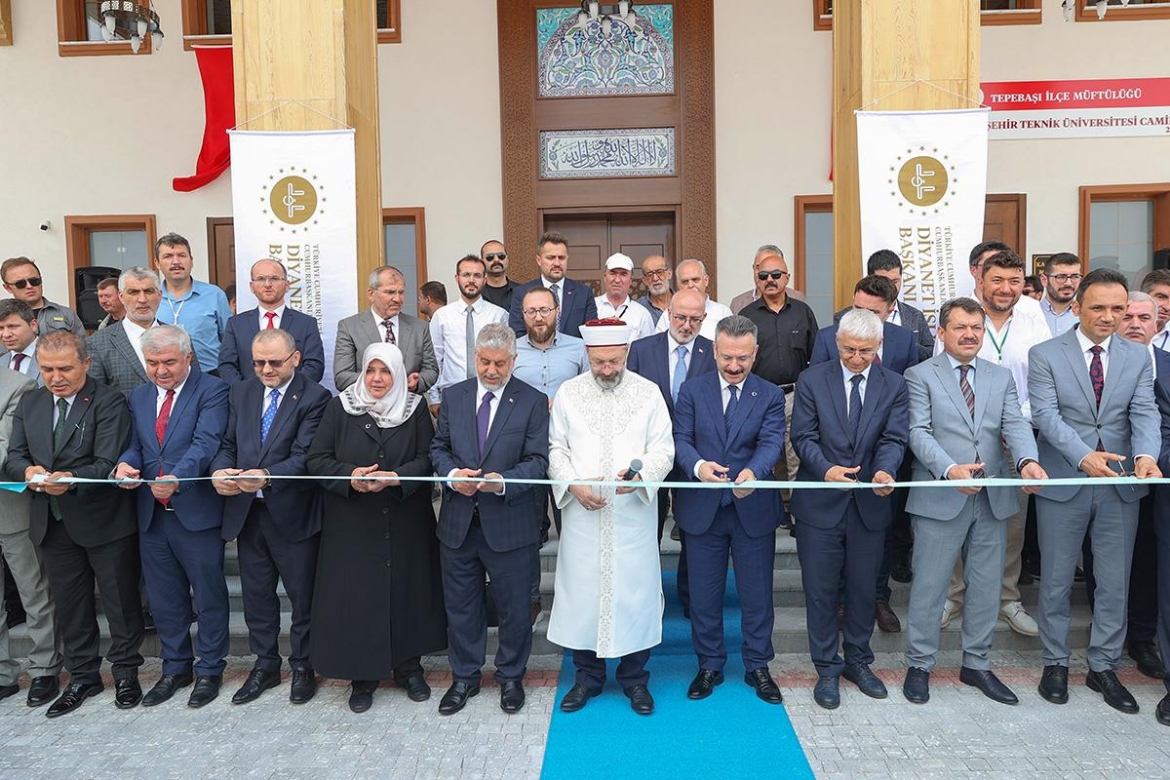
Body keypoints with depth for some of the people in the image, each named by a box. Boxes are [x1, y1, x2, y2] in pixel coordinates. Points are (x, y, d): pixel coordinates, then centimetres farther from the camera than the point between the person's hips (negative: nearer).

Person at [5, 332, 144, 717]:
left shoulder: (109, 402, -12)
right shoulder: (29, 404, 8)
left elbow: (108, 463, -19)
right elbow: (14, 455, 6)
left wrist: (71, 478, -37)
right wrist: (28, 470, -17)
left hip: (103, 521, -5)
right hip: (53, 522, 6)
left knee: (120, 601, 8)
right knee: (69, 604, 16)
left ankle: (125, 672, 26)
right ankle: (82, 676, 32)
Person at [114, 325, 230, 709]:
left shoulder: (212, 391, -8)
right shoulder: (138, 396, 13)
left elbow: (206, 443, -20)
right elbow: (135, 444, 11)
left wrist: (176, 478, -35)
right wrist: (125, 463, -13)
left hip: (196, 512, -6)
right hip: (152, 515, 6)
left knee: (209, 597, 7)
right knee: (164, 599, 17)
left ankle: (209, 670, 24)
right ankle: (175, 667, 34)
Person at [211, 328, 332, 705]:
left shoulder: (314, 397, -9)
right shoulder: (240, 393, 9)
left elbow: (304, 457, -17)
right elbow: (227, 444, 7)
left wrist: (267, 475, -33)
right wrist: (219, 470, -14)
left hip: (292, 512, -5)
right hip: (246, 511, 5)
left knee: (302, 595, 9)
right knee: (256, 593, 16)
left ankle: (302, 666, 28)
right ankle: (265, 665, 33)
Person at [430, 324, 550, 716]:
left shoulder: (533, 401, -5)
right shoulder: (454, 396, 6)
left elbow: (538, 460, -8)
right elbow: (438, 447, 9)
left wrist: (504, 481, -26)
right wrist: (452, 474, -12)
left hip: (510, 524, -3)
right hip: (458, 522, 3)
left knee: (514, 608, 11)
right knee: (460, 607, 15)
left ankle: (511, 677, 34)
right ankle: (464, 677, 35)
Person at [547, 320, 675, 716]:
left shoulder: (648, 392, 2)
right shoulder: (568, 393, 4)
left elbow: (663, 449, -1)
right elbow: (556, 449, 6)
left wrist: (640, 476, -20)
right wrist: (573, 484, -10)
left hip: (633, 513, -1)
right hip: (582, 514, 1)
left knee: (635, 590, 5)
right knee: (583, 590, 7)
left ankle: (634, 678, 24)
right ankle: (587, 676, 25)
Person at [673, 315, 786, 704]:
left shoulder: (770, 395, 0)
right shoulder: (692, 390, 1)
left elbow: (772, 442, -13)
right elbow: (680, 438, -6)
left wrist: (753, 471, -35)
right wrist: (698, 465, -28)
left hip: (753, 509, 0)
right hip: (703, 509, 0)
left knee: (757, 595, 11)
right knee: (704, 595, 12)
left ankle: (757, 666, 31)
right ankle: (709, 666, 30)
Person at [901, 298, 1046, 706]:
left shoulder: (1001, 377, 12)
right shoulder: (921, 375, -1)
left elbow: (1015, 425, -1)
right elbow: (919, 432, -11)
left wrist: (1027, 461, -22)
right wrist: (949, 469, -27)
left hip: (994, 499, 5)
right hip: (940, 497, -4)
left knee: (986, 586, 14)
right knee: (929, 586, 4)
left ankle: (977, 664, 29)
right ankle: (919, 665, 18)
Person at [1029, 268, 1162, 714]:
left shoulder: (1138, 357, 6)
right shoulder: (1045, 355, -5)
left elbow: (1144, 412, -5)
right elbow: (1046, 415, -13)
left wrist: (1145, 454, -25)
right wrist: (1083, 456, -28)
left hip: (1121, 485, 3)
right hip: (1063, 483, -3)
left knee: (1115, 583, 11)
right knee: (1057, 580, 9)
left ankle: (1104, 667, 27)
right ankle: (1056, 663, 26)